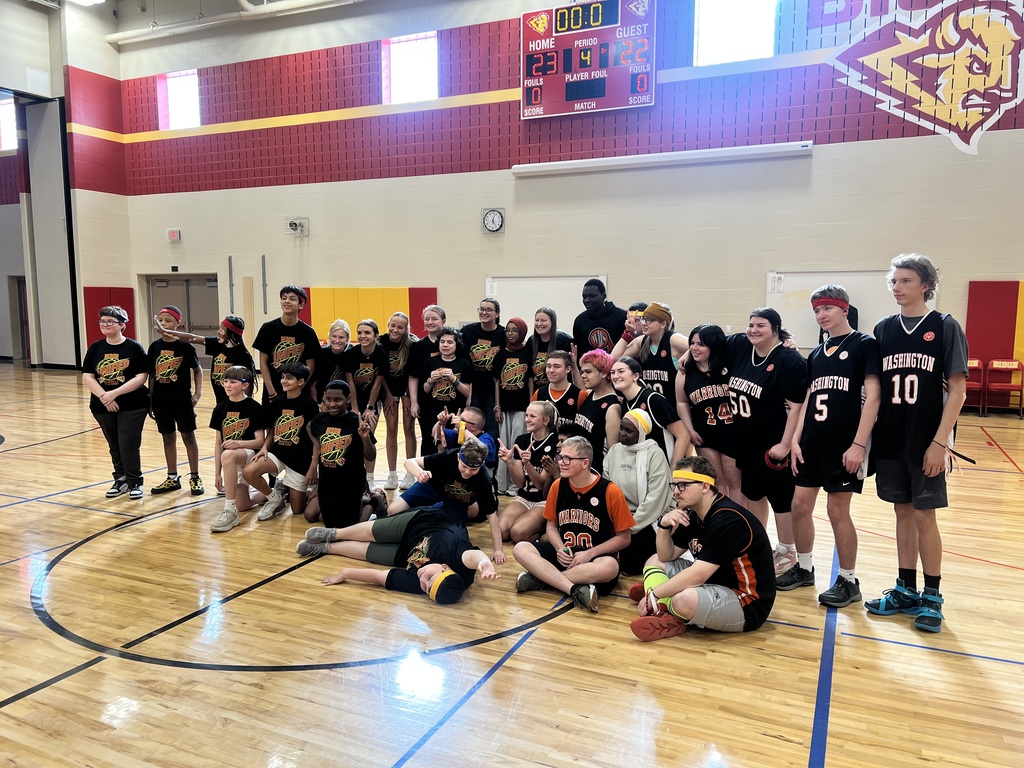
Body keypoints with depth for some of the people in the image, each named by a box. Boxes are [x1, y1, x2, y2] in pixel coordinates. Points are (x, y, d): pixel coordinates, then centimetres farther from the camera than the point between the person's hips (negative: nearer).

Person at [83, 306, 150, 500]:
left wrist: (115, 393, -19)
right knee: (114, 446, 14)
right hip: (103, 407, 4)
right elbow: (87, 377, -1)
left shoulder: (134, 348, -6)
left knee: (129, 445, -4)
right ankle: (121, 480, 28)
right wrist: (104, 397, -15)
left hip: (132, 407, -4)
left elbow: (141, 377, -13)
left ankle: (135, 482, 11)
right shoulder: (95, 348, 5)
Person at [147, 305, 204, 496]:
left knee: (188, 436, 5)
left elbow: (197, 371, 2)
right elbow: (151, 375, 8)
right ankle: (172, 478, 23)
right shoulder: (154, 347, 2)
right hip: (161, 401, 4)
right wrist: (150, 401, 7)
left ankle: (195, 477, 14)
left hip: (182, 400, -4)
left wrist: (197, 393, -7)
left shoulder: (185, 347, -8)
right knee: (168, 438, 13)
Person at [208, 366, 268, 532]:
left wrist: (238, 443, -28)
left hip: (250, 454, -6)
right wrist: (218, 473, 6)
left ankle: (229, 511, -34)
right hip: (232, 462, 6)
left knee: (227, 455, -39)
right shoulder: (220, 409, 6)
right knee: (242, 505, 1)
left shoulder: (254, 408, -9)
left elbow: (260, 441, -10)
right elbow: (218, 443, 8)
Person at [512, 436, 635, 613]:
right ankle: (576, 590, -32)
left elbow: (623, 538, -7)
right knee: (521, 549, -20)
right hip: (564, 554, 4)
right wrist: (560, 549, -11)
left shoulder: (610, 491, -13)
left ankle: (541, 577, -24)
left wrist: (589, 554, -17)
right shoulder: (558, 486, -1)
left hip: (595, 557, -4)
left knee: (609, 567, -39)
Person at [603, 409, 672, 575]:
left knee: (630, 565, -9)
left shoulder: (654, 454, -12)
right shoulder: (614, 450, 5)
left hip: (647, 521, -4)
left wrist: (631, 526, -16)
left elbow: (655, 497, -17)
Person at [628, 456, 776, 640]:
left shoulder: (727, 519, -23)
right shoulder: (694, 515, 4)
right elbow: (666, 557, 11)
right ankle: (665, 611, -10)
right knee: (654, 562, 12)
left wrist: (653, 594, -21)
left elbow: (698, 575, -29)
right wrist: (664, 525, -8)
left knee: (683, 599, -38)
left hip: (747, 604, -10)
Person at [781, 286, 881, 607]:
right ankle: (804, 568, 26)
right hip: (813, 442, 6)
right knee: (800, 505, 9)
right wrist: (796, 440, 6)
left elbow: (872, 396, -12)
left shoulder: (864, 345, -5)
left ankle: (848, 581, 15)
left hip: (845, 445, -6)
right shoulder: (816, 354, 14)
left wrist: (859, 444, -18)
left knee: (838, 511, -1)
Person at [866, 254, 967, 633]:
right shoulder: (883, 330, 6)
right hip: (889, 440, 4)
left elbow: (957, 390, -6)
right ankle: (906, 590, 24)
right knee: (903, 512, 12)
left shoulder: (945, 327, -5)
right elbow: (875, 389, 8)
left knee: (924, 515, 2)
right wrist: (867, 436, 4)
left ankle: (932, 597, 18)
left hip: (926, 442, -4)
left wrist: (939, 441, -12)